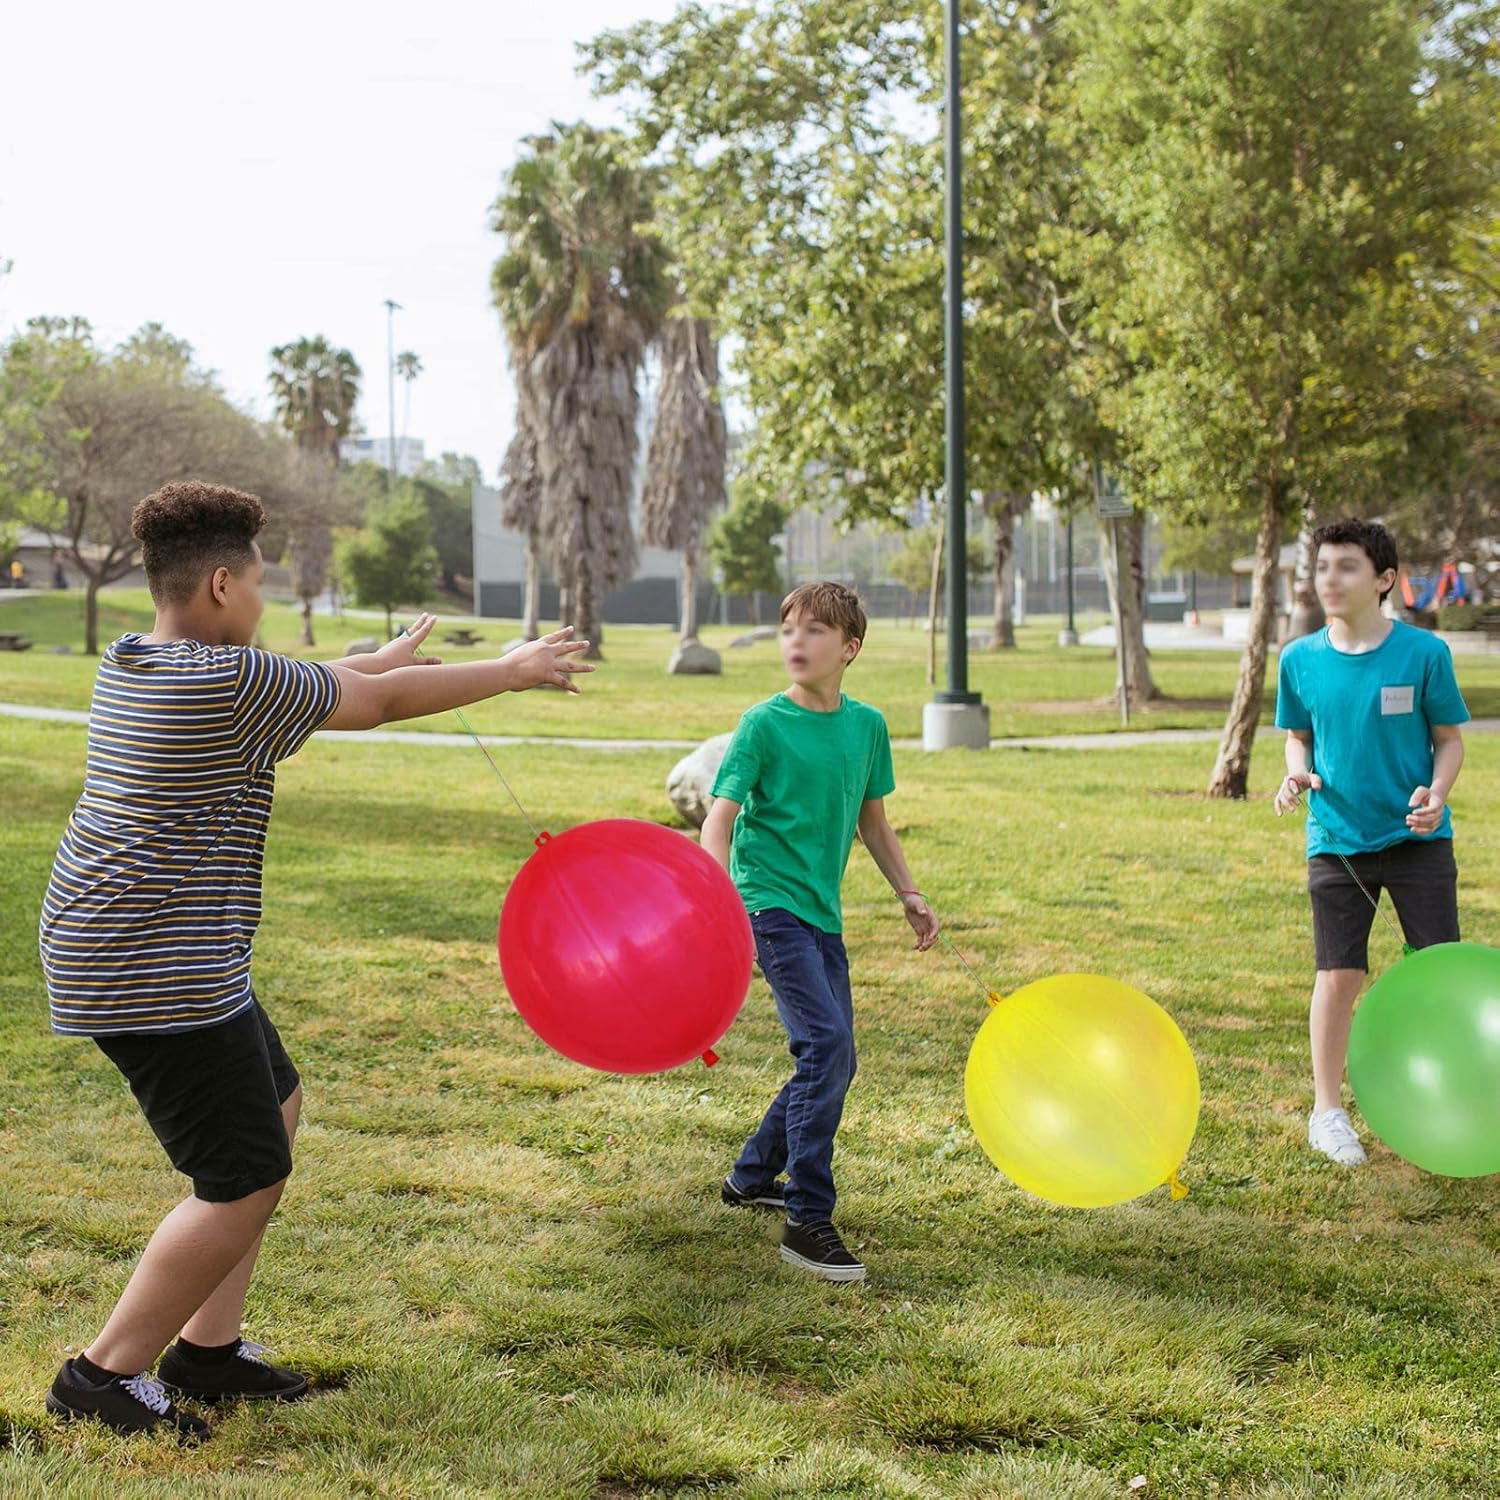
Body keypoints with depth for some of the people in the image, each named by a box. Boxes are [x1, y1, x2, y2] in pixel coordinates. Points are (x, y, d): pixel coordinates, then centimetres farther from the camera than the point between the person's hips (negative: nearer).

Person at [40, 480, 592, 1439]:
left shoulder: (133, 667, 10)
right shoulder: (229, 679, -18)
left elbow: (304, 684, 26)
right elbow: (381, 703, -8)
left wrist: (382, 660, 37)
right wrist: (511, 672, 5)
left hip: (111, 952, 11)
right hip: (159, 973, -11)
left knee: (277, 1108, 21)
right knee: (247, 1179, -6)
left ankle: (207, 1347, 23)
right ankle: (107, 1373, 2)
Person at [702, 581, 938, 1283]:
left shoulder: (867, 725, 6)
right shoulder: (764, 723, -9)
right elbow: (718, 823, -13)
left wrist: (908, 891, 14)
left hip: (822, 911, 7)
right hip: (770, 903, -7)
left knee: (831, 1062, 12)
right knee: (826, 1046, -19)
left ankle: (751, 1177, 34)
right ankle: (808, 1223, -13)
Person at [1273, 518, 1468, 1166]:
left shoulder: (1423, 653, -9)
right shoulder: (1300, 660, -3)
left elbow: (1450, 739, -1)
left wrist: (1435, 794, -19)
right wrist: (1298, 773, -10)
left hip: (1417, 840, -1)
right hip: (1337, 840, 1)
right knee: (1337, 976, 4)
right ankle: (1327, 1111, 19)